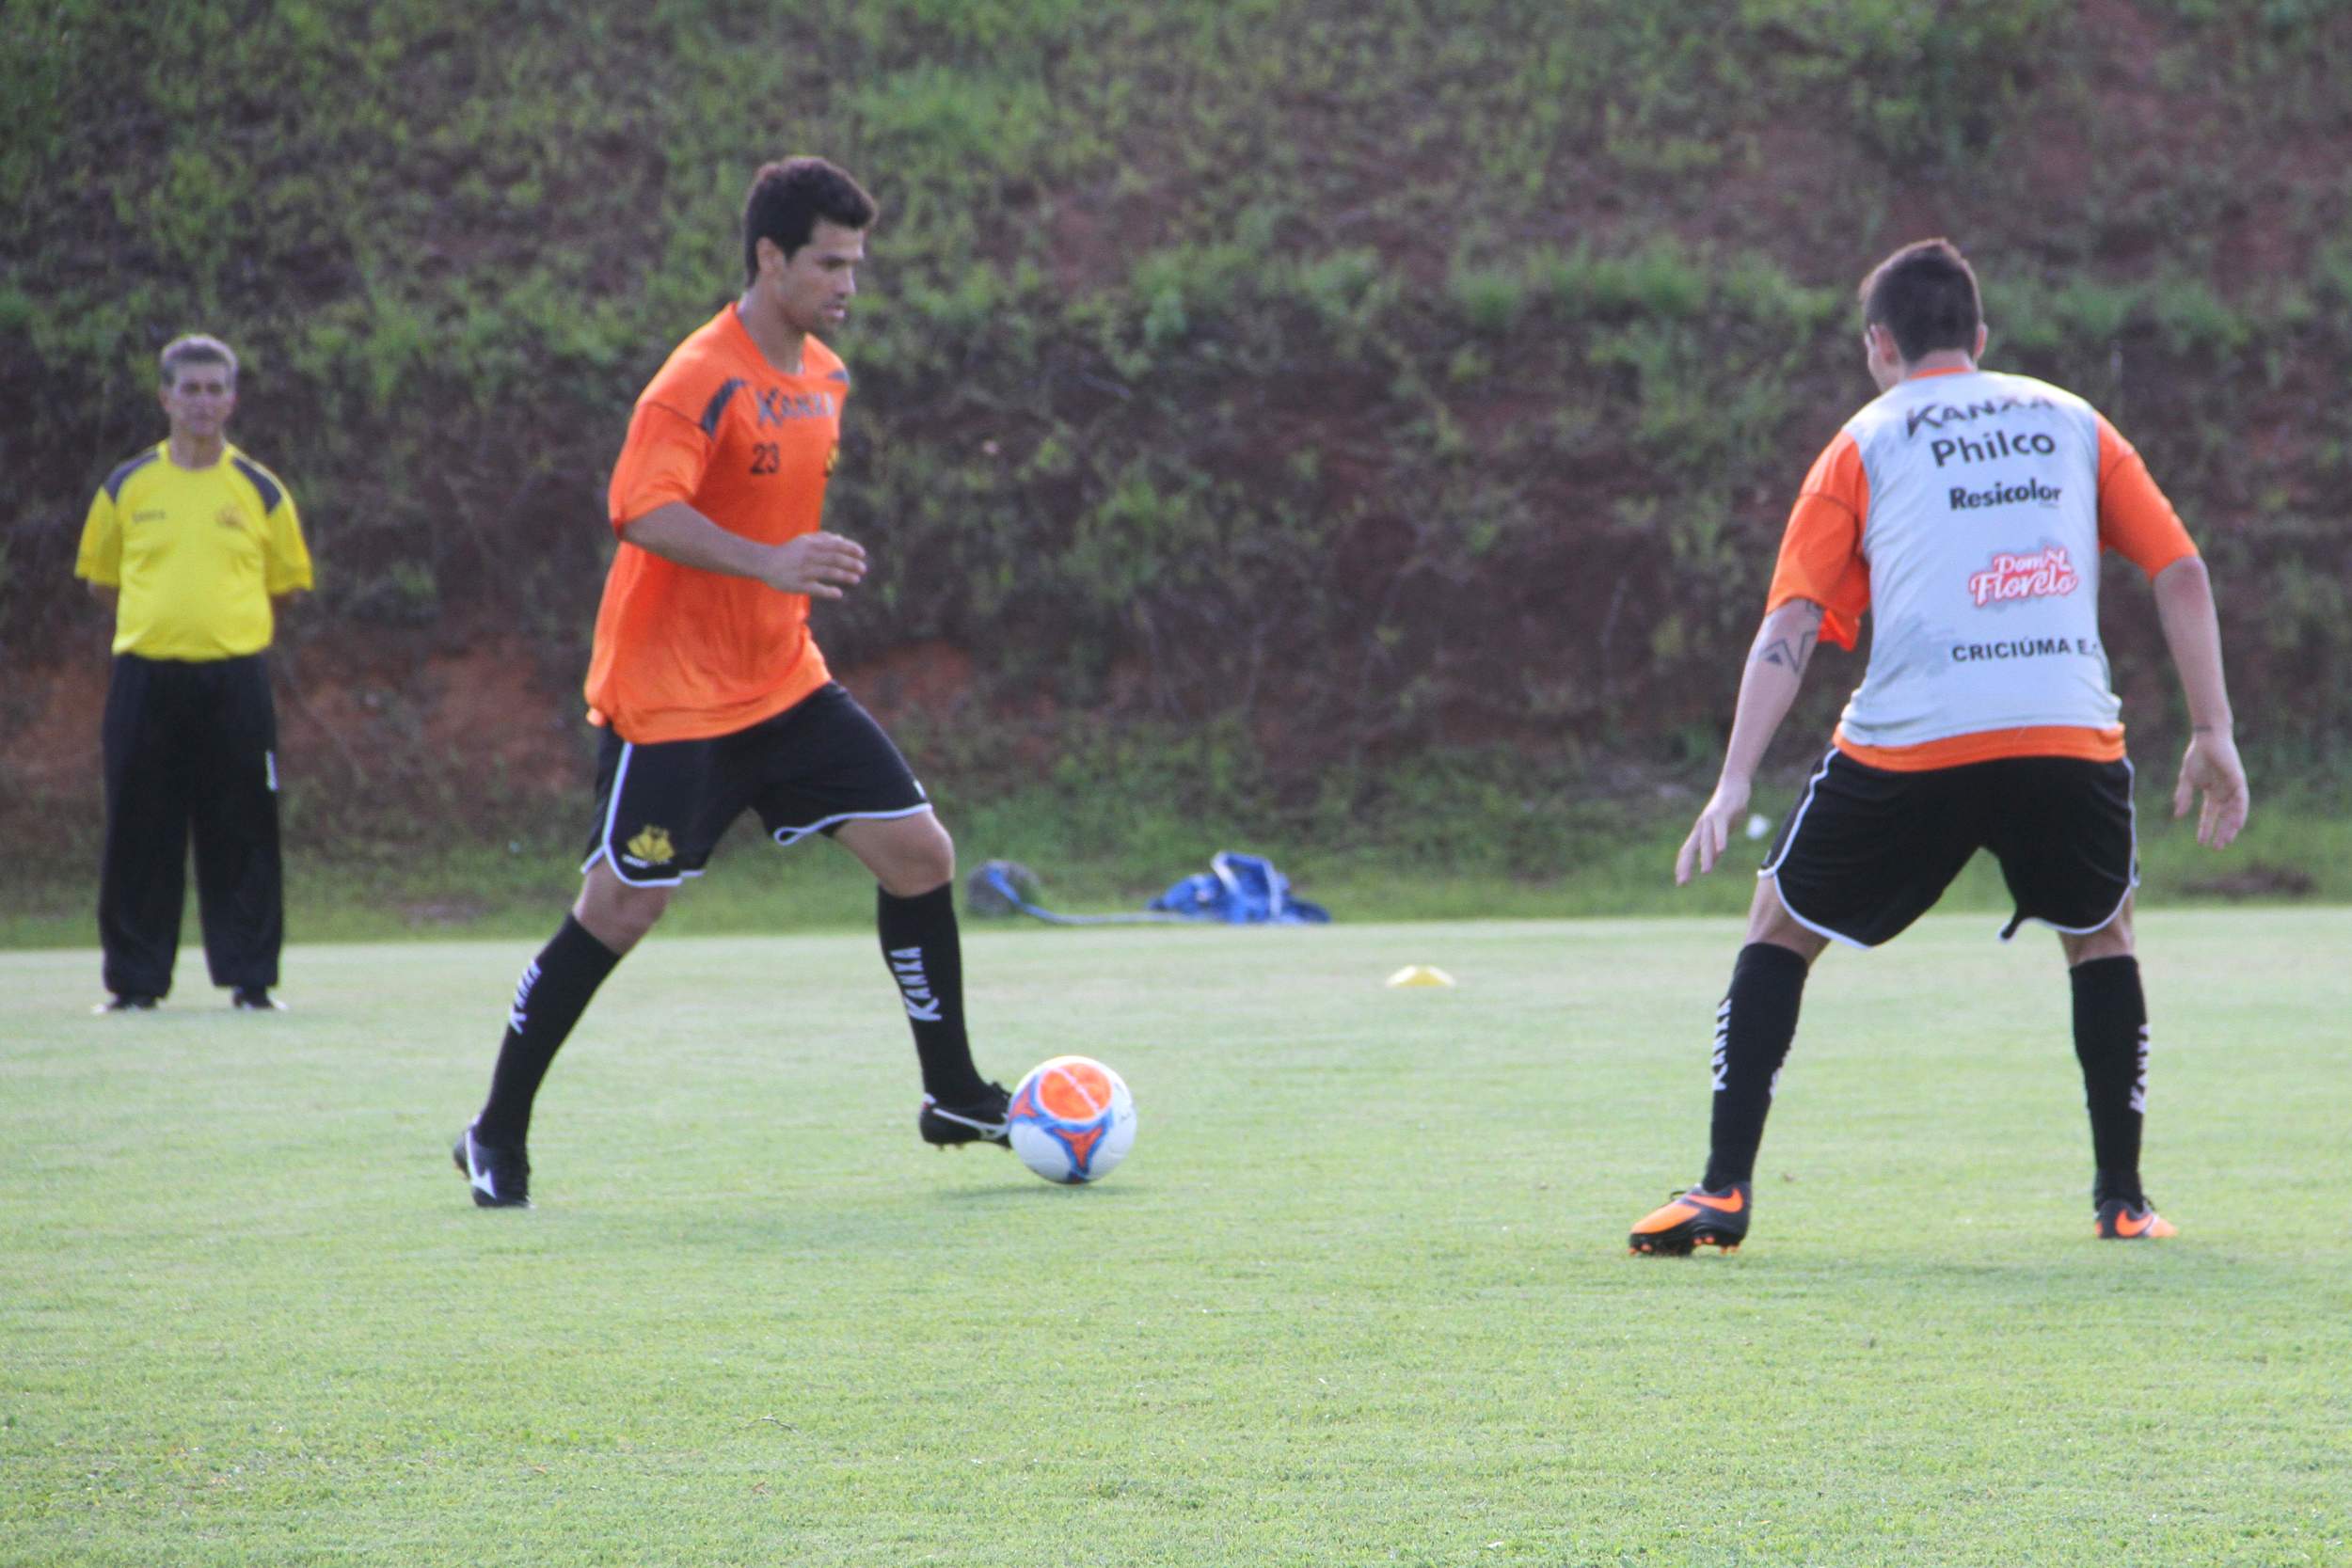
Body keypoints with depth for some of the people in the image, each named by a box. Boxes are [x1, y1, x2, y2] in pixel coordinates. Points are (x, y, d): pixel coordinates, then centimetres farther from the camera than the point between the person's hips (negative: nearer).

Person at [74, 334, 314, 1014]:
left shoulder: (260, 491, 5)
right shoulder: (126, 488, 6)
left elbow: (284, 583, 15)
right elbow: (101, 580, 16)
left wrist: (228, 623, 10)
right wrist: (160, 624, 10)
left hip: (235, 682, 0)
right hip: (145, 681, 0)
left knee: (242, 836, 0)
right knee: (139, 837, 1)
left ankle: (249, 978, 6)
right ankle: (134, 979, 9)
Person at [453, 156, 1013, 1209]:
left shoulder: (825, 378, 9)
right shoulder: (702, 379, -18)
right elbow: (642, 511, -31)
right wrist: (770, 562, -41)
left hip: (783, 684, 8)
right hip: (670, 692, -8)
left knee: (919, 853, 1)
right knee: (619, 910, -5)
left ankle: (953, 1098, 14)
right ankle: (496, 1137, 8)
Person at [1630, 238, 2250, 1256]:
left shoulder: (1866, 443, 15)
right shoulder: (2073, 422, 21)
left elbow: (1793, 619, 4)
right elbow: (2181, 572, 14)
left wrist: (1735, 782, -1)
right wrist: (2211, 733, 15)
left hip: (1908, 742, -1)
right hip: (2069, 736, 1)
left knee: (1781, 929, 18)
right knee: (2100, 937, 27)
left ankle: (1723, 1191, 9)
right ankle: (2123, 1200, 21)